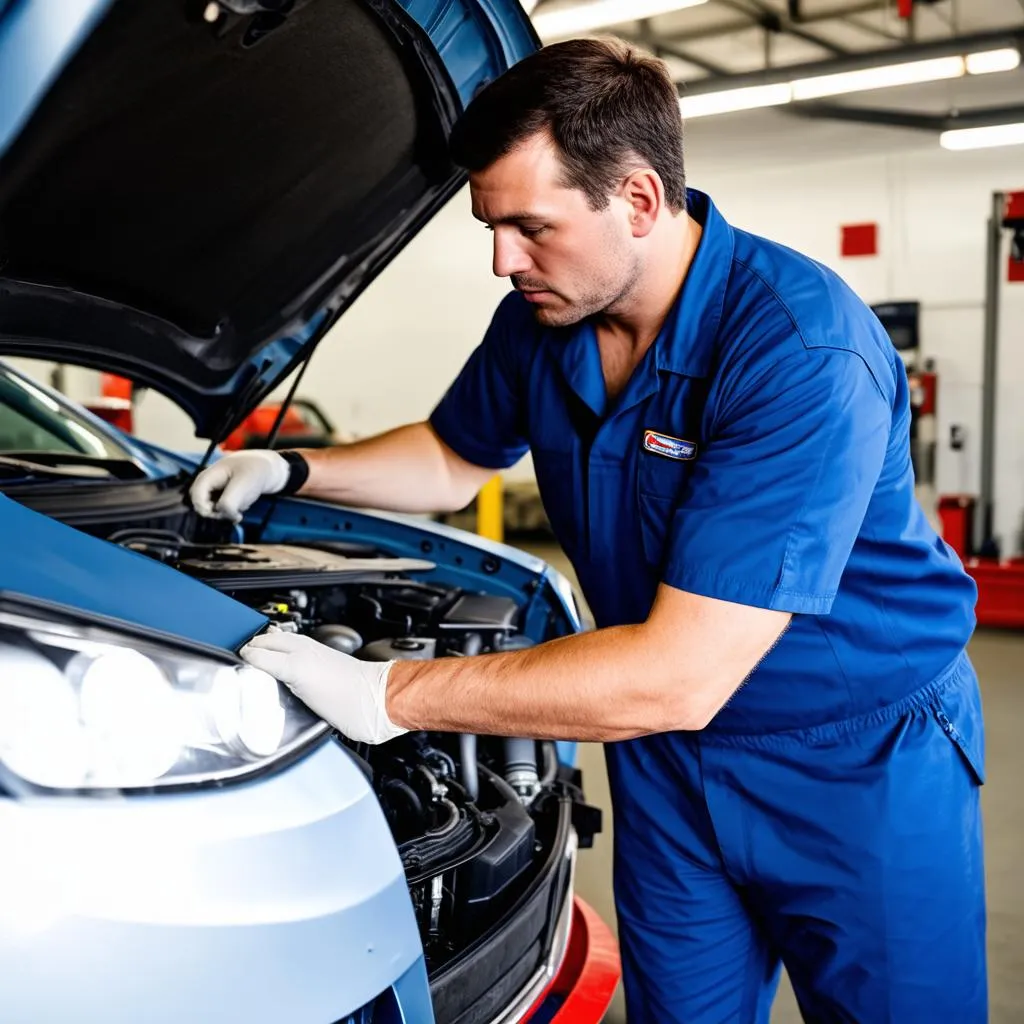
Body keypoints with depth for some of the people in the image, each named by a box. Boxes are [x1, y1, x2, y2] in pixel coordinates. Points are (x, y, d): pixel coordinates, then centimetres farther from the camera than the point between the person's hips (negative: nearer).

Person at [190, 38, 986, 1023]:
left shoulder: (802, 350, -31)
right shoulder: (540, 319, -7)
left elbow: (679, 677, -35)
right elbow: (454, 458, 15)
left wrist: (387, 694, -30)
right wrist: (292, 469, -1)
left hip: (865, 760, -5)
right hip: (669, 756, 6)